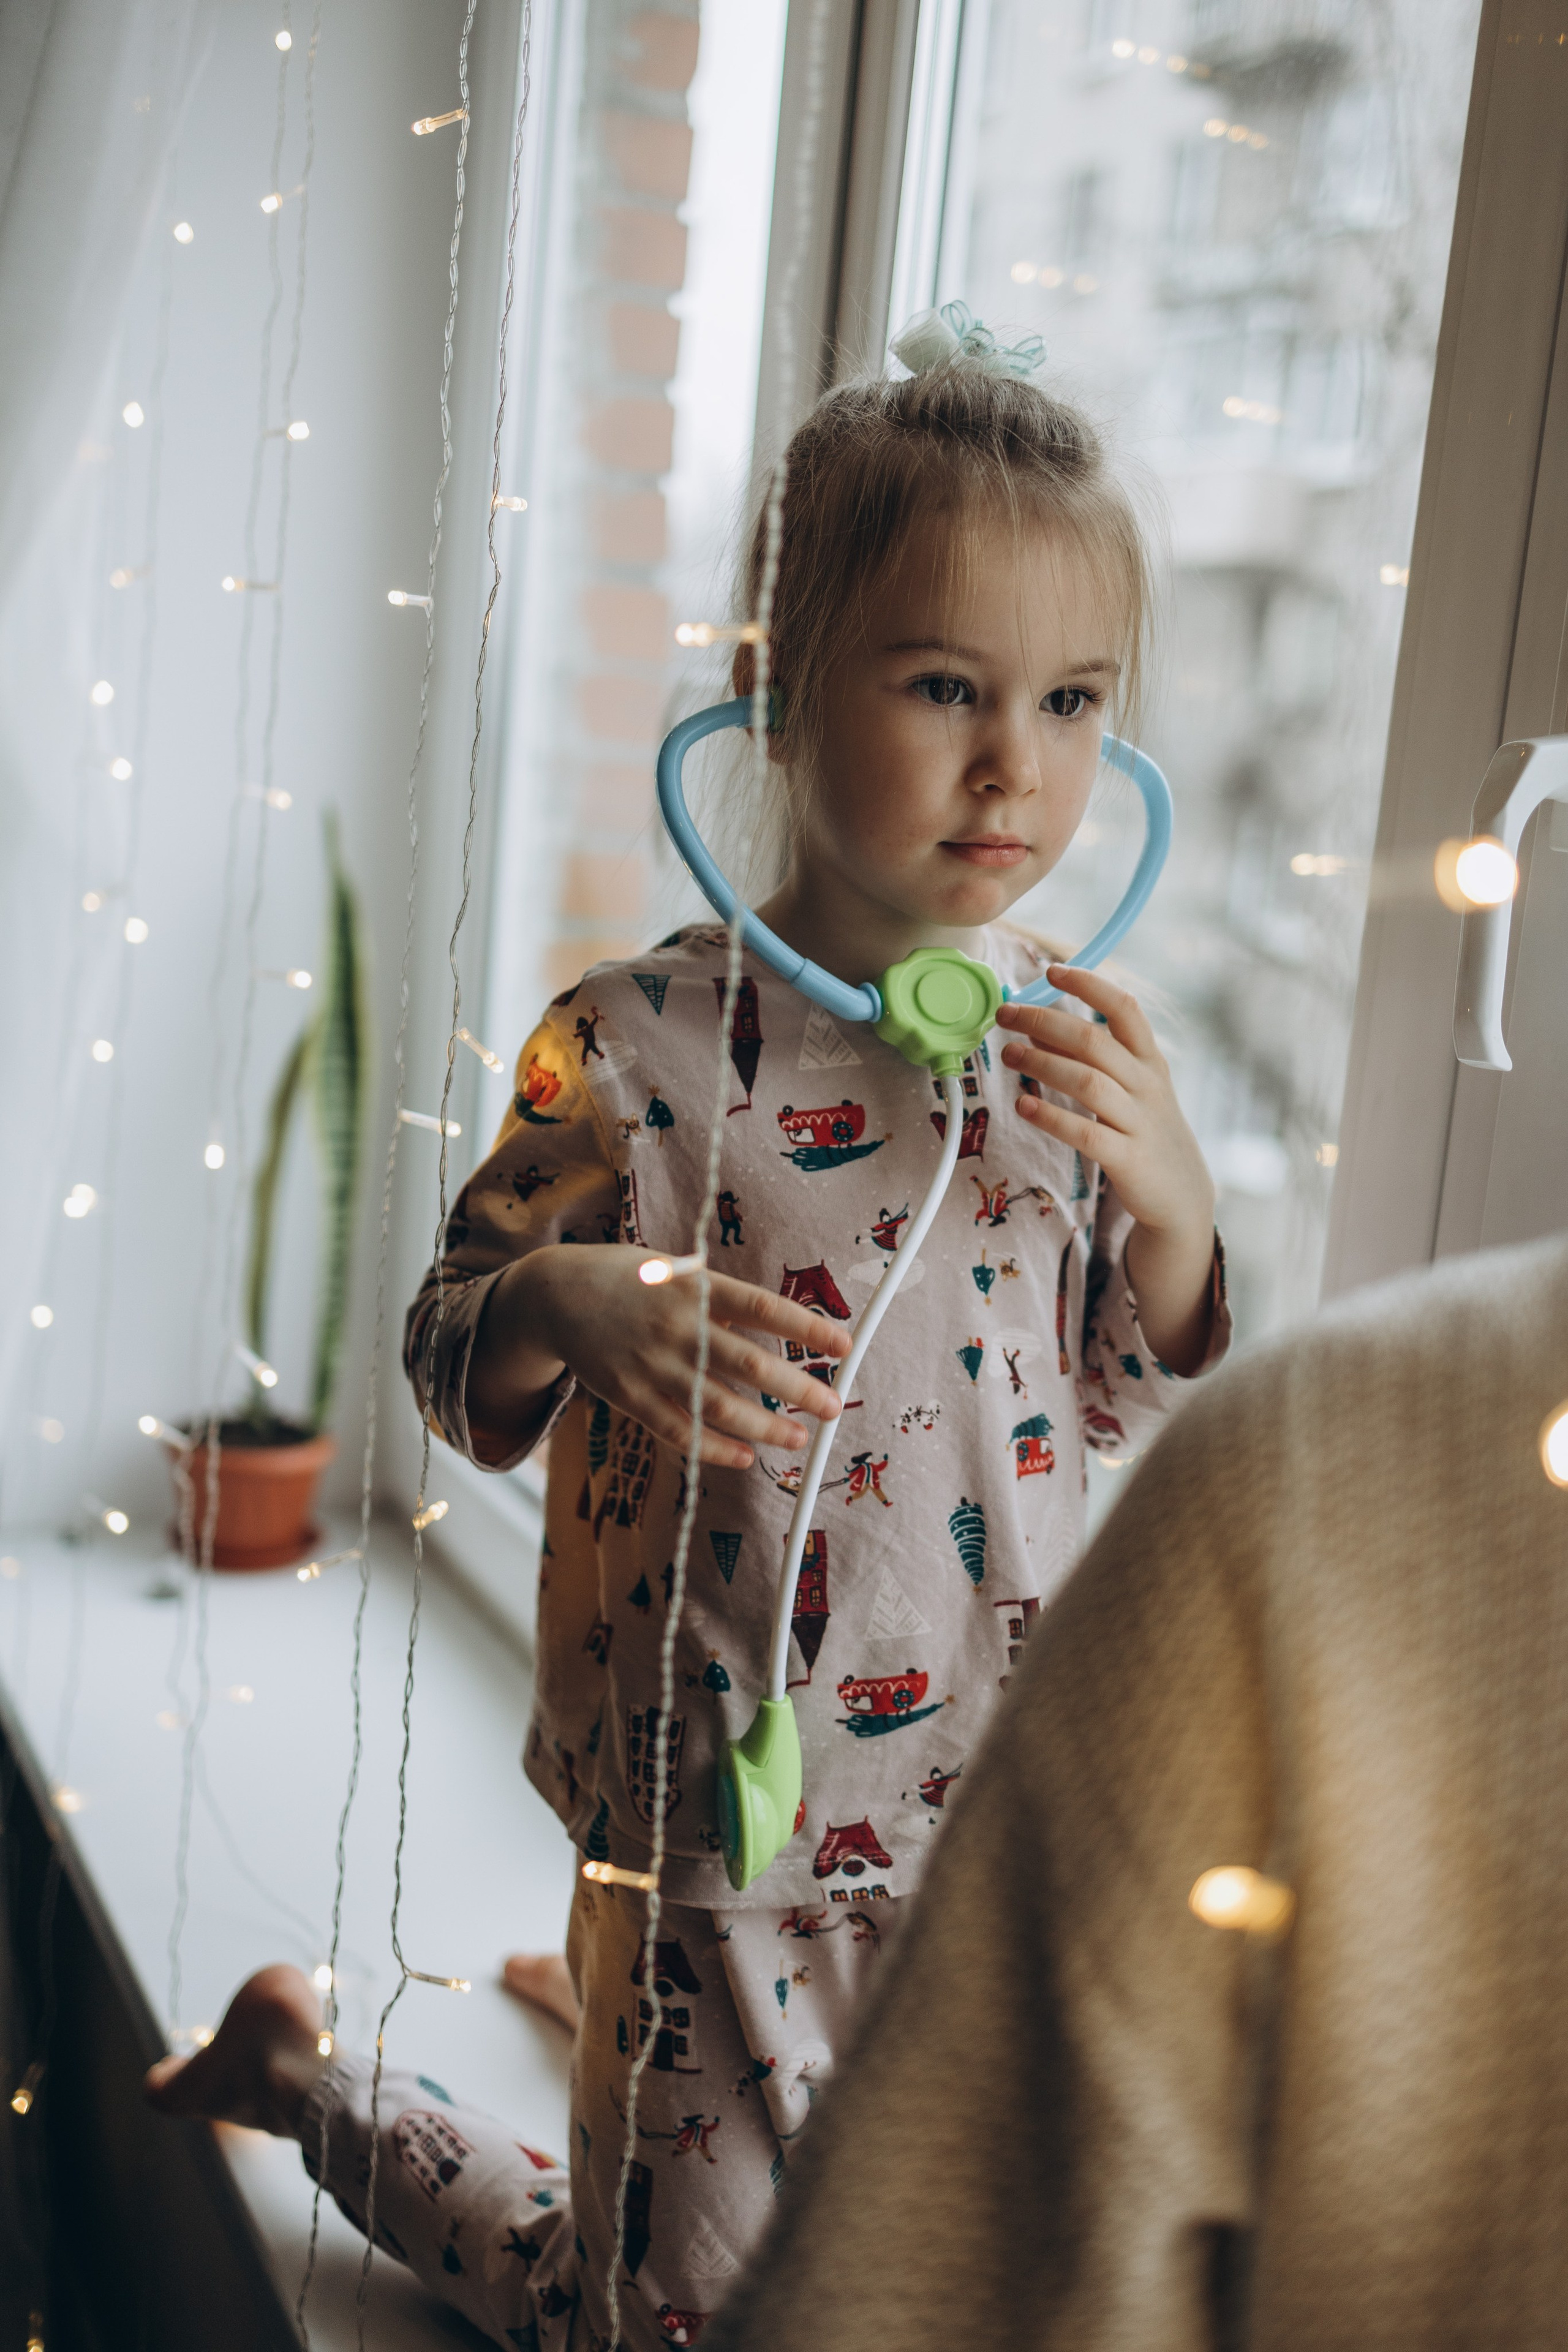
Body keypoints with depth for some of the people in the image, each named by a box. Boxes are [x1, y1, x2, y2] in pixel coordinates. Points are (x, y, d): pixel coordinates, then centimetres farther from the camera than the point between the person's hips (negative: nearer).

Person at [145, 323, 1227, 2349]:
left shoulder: (1077, 1045, -4)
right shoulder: (645, 1047, -18)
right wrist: (565, 1299, -30)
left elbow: (1127, 1413, 5)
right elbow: (451, 1371, -8)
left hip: (993, 1802, 5)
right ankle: (312, 2074, 35)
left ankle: (576, 1983, 44)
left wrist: (1167, 1196, -14)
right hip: (717, 1821, -5)